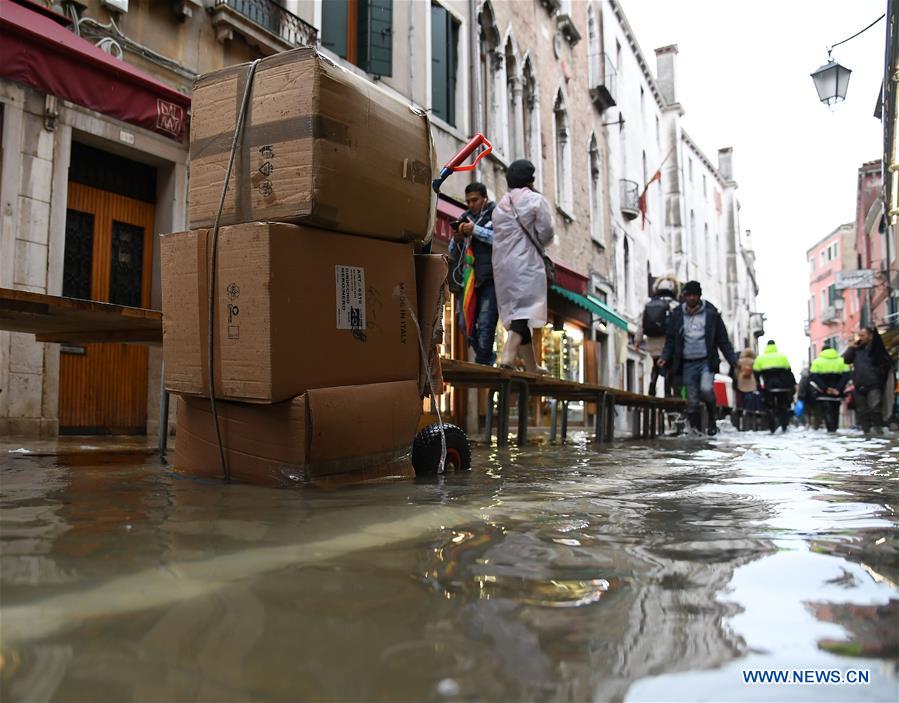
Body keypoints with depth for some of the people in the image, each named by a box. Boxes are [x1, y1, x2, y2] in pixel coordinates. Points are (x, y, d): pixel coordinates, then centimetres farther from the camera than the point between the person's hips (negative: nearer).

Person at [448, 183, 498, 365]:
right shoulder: (464, 218, 20)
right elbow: (453, 255, 22)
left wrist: (476, 230, -13)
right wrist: (456, 239, 1)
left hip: (490, 279, -6)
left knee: (485, 323, -13)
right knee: (466, 323, 5)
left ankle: (482, 363, -7)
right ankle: (488, 357, 22)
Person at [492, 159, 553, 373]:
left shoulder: (500, 205, 14)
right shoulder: (536, 200, -1)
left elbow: (496, 234, 7)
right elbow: (546, 233, -4)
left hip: (503, 263, 6)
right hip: (526, 262, -6)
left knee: (516, 311, 10)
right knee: (525, 310, -10)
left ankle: (531, 366, 16)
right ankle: (508, 355, -30)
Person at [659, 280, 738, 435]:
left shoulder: (711, 313, 5)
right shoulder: (677, 314, 8)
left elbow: (723, 340, 7)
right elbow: (670, 339, 12)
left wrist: (733, 360, 1)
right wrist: (665, 357, -3)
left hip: (706, 361, -2)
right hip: (687, 363, 2)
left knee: (706, 389, -23)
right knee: (692, 401, 1)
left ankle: (712, 419, 3)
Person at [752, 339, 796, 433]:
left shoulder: (760, 358, 3)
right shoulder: (782, 356, 4)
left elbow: (756, 373, 3)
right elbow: (789, 372, 4)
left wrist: (759, 384, 12)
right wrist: (793, 384, 8)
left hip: (768, 387, -1)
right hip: (783, 386, 1)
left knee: (770, 408, 5)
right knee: (784, 407, 12)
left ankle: (772, 428, -1)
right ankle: (784, 427, 7)